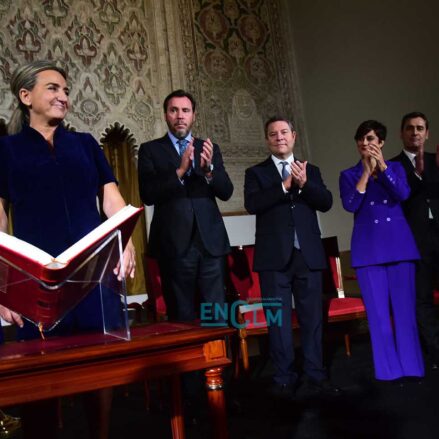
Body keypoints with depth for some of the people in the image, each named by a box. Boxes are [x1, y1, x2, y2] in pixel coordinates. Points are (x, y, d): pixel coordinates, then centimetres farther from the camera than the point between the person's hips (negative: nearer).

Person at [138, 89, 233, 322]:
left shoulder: (209, 148, 13)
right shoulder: (150, 149, 6)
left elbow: (226, 192, 4)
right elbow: (148, 195, -6)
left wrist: (209, 169, -16)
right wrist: (180, 170, -18)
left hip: (210, 241, 2)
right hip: (174, 244, -2)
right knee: (182, 318, 5)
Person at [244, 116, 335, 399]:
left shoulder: (310, 171, 14)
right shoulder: (256, 172, 7)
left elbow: (326, 203, 2)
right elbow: (252, 204, -10)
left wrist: (304, 184, -14)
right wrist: (284, 186, -15)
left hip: (309, 255, 2)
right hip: (275, 257, -2)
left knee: (313, 317, 6)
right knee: (279, 320, 2)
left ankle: (315, 375, 16)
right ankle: (285, 379, 11)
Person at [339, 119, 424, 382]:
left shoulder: (396, 168, 10)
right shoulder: (349, 175, 8)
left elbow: (403, 194, -9)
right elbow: (350, 205, -9)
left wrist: (382, 166, -13)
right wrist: (366, 171, -10)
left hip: (399, 245, 1)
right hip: (369, 248, 0)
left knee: (404, 307, 2)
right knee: (378, 311, 1)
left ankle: (411, 366, 13)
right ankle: (389, 369, 10)